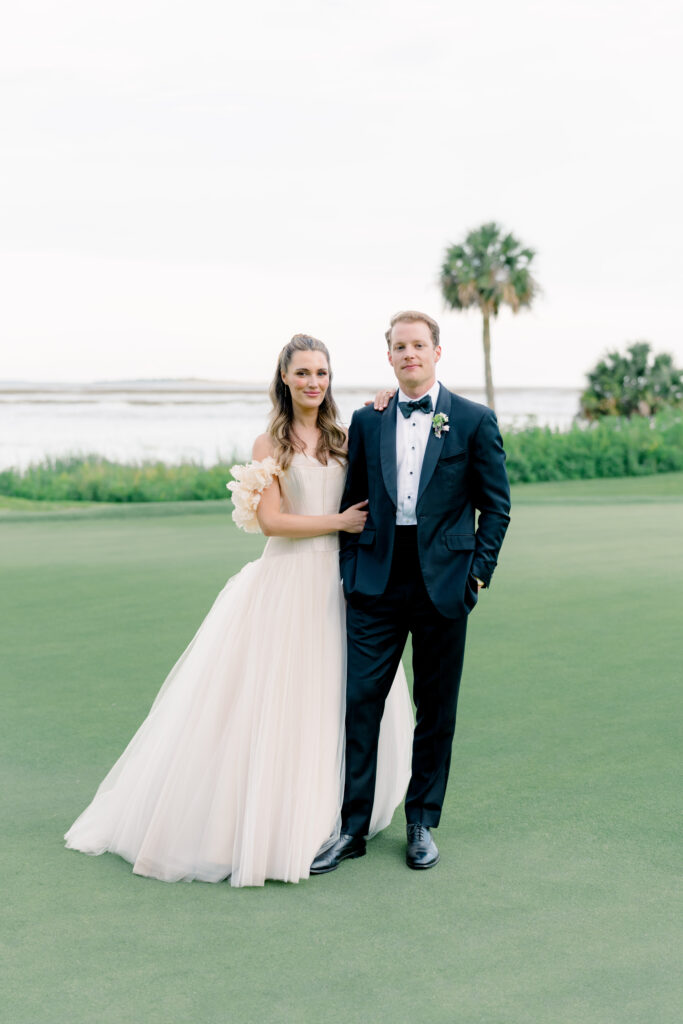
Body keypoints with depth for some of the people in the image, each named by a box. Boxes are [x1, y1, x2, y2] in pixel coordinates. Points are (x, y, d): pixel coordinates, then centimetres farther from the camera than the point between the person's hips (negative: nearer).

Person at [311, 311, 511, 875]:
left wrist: (478, 573, -3)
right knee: (360, 701, -1)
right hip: (377, 582, 2)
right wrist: (350, 569, 4)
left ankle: (422, 823, 23)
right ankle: (353, 827, 10)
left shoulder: (474, 420, 3)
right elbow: (352, 500, 12)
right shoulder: (367, 420, 9)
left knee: (436, 710, 8)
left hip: (443, 583, -1)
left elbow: (496, 504, 3)